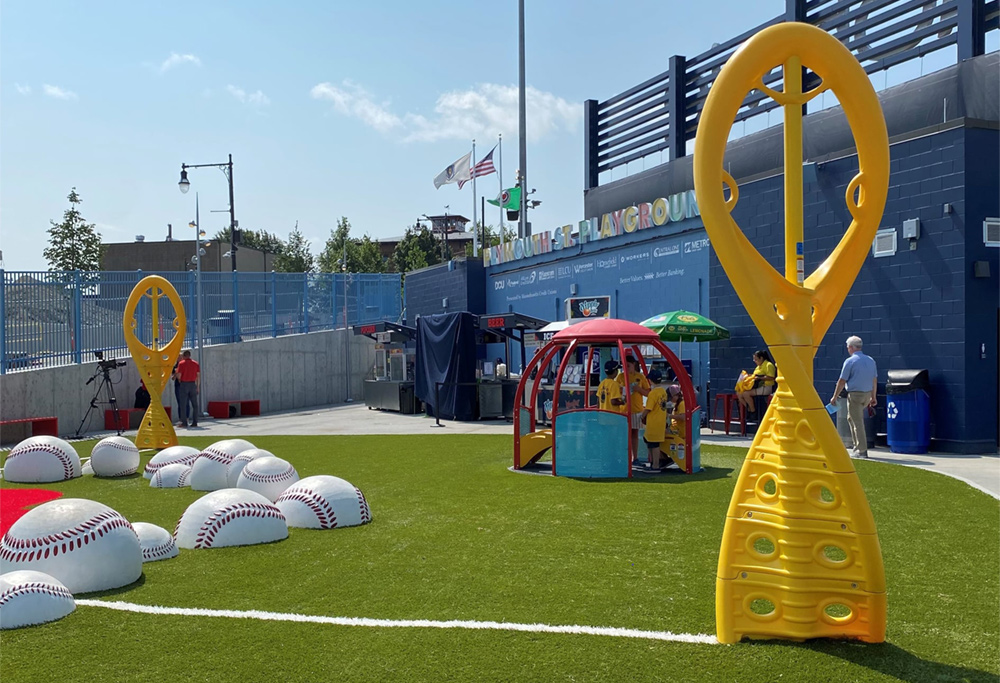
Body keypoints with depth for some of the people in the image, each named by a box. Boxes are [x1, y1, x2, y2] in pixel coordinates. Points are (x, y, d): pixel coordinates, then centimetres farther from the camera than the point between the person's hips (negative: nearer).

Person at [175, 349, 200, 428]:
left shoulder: (181, 363, -4)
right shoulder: (196, 363, 7)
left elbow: (179, 376, -10)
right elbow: (199, 376, 6)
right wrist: (198, 386, 11)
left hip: (184, 384, -3)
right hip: (193, 384, 3)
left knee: (183, 404, 2)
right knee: (194, 404, 5)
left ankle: (184, 422, -2)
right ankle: (195, 422, 2)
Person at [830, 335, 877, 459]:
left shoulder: (850, 361, -11)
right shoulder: (870, 360, 8)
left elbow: (842, 381, -11)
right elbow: (875, 380, 13)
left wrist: (834, 397, -2)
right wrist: (873, 397, 22)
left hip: (855, 394, -7)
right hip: (867, 395, 7)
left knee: (858, 422, -2)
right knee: (851, 417, 23)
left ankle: (861, 450, -2)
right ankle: (858, 446, 22)